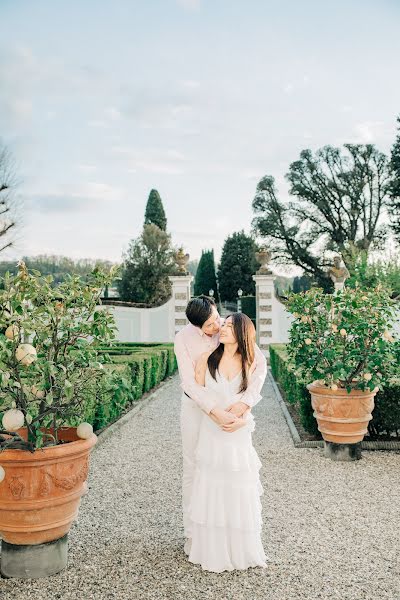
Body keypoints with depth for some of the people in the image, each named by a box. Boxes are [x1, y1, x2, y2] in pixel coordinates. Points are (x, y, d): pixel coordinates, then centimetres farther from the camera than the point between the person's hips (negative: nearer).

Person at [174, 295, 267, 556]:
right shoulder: (184, 338, -20)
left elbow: (260, 363, -22)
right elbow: (190, 383, -24)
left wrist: (244, 401, -33)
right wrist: (216, 412, -35)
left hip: (229, 405, 1)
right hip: (196, 405, -1)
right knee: (194, 468, 7)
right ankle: (192, 531, 21)